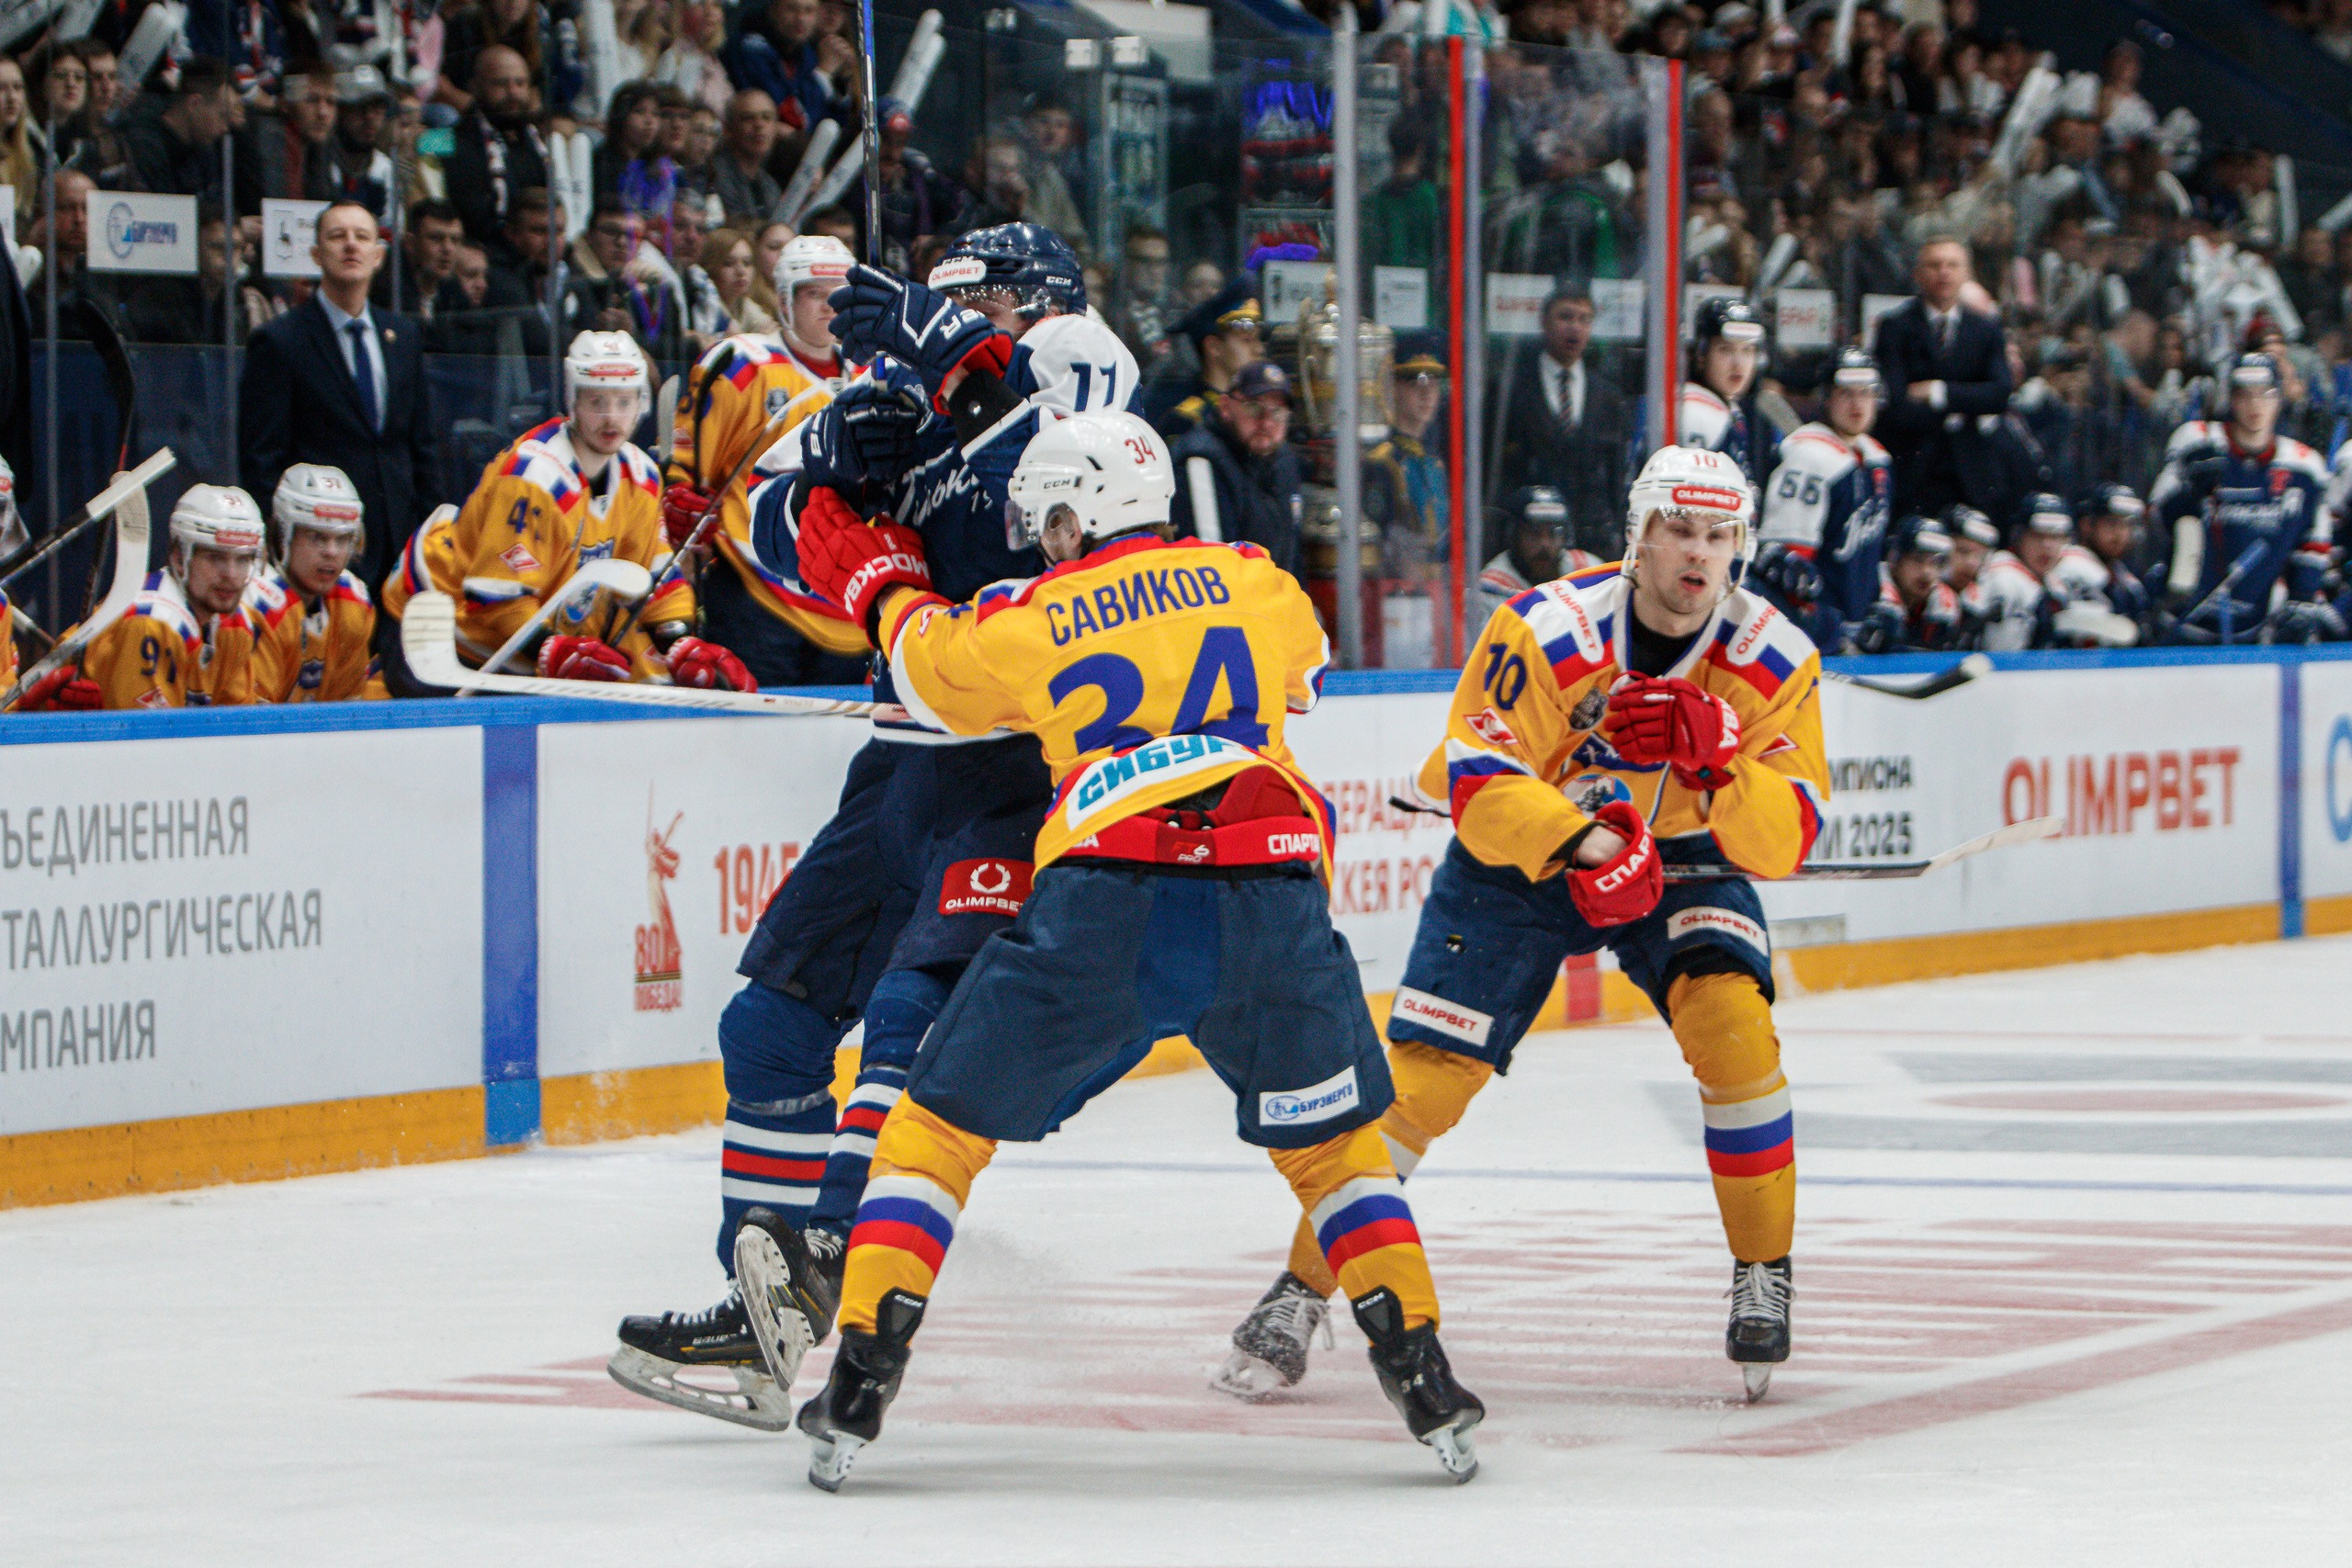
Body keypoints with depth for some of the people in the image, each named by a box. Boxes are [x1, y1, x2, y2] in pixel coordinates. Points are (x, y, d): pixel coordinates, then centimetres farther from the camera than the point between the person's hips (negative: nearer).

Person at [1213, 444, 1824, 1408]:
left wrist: (1717, 760, -37)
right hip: (1519, 859, -2)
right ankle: (1301, 1292, 4)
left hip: (1682, 859, 2)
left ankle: (1764, 1276, -8)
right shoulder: (1545, 631, -25)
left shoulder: (1775, 661, -16)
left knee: (1733, 1024, -24)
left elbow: (1785, 840, -19)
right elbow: (1478, 783, -29)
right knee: (1421, 1075, -10)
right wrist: (1581, 843, -44)